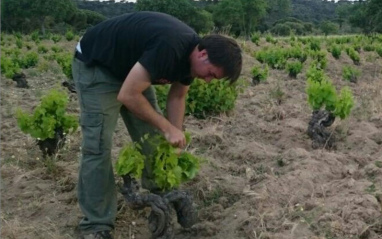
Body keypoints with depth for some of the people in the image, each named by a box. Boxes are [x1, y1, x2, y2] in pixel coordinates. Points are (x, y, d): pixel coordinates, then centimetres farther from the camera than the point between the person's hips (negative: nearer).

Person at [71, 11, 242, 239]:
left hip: (130, 67, 9)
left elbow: (177, 97, 5)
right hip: (95, 64, -9)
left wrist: (177, 139, -2)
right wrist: (168, 128, -25)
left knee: (152, 136, 8)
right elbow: (128, 95, -34)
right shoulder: (168, 47, -37)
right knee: (98, 144, -13)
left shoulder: (189, 54, -9)